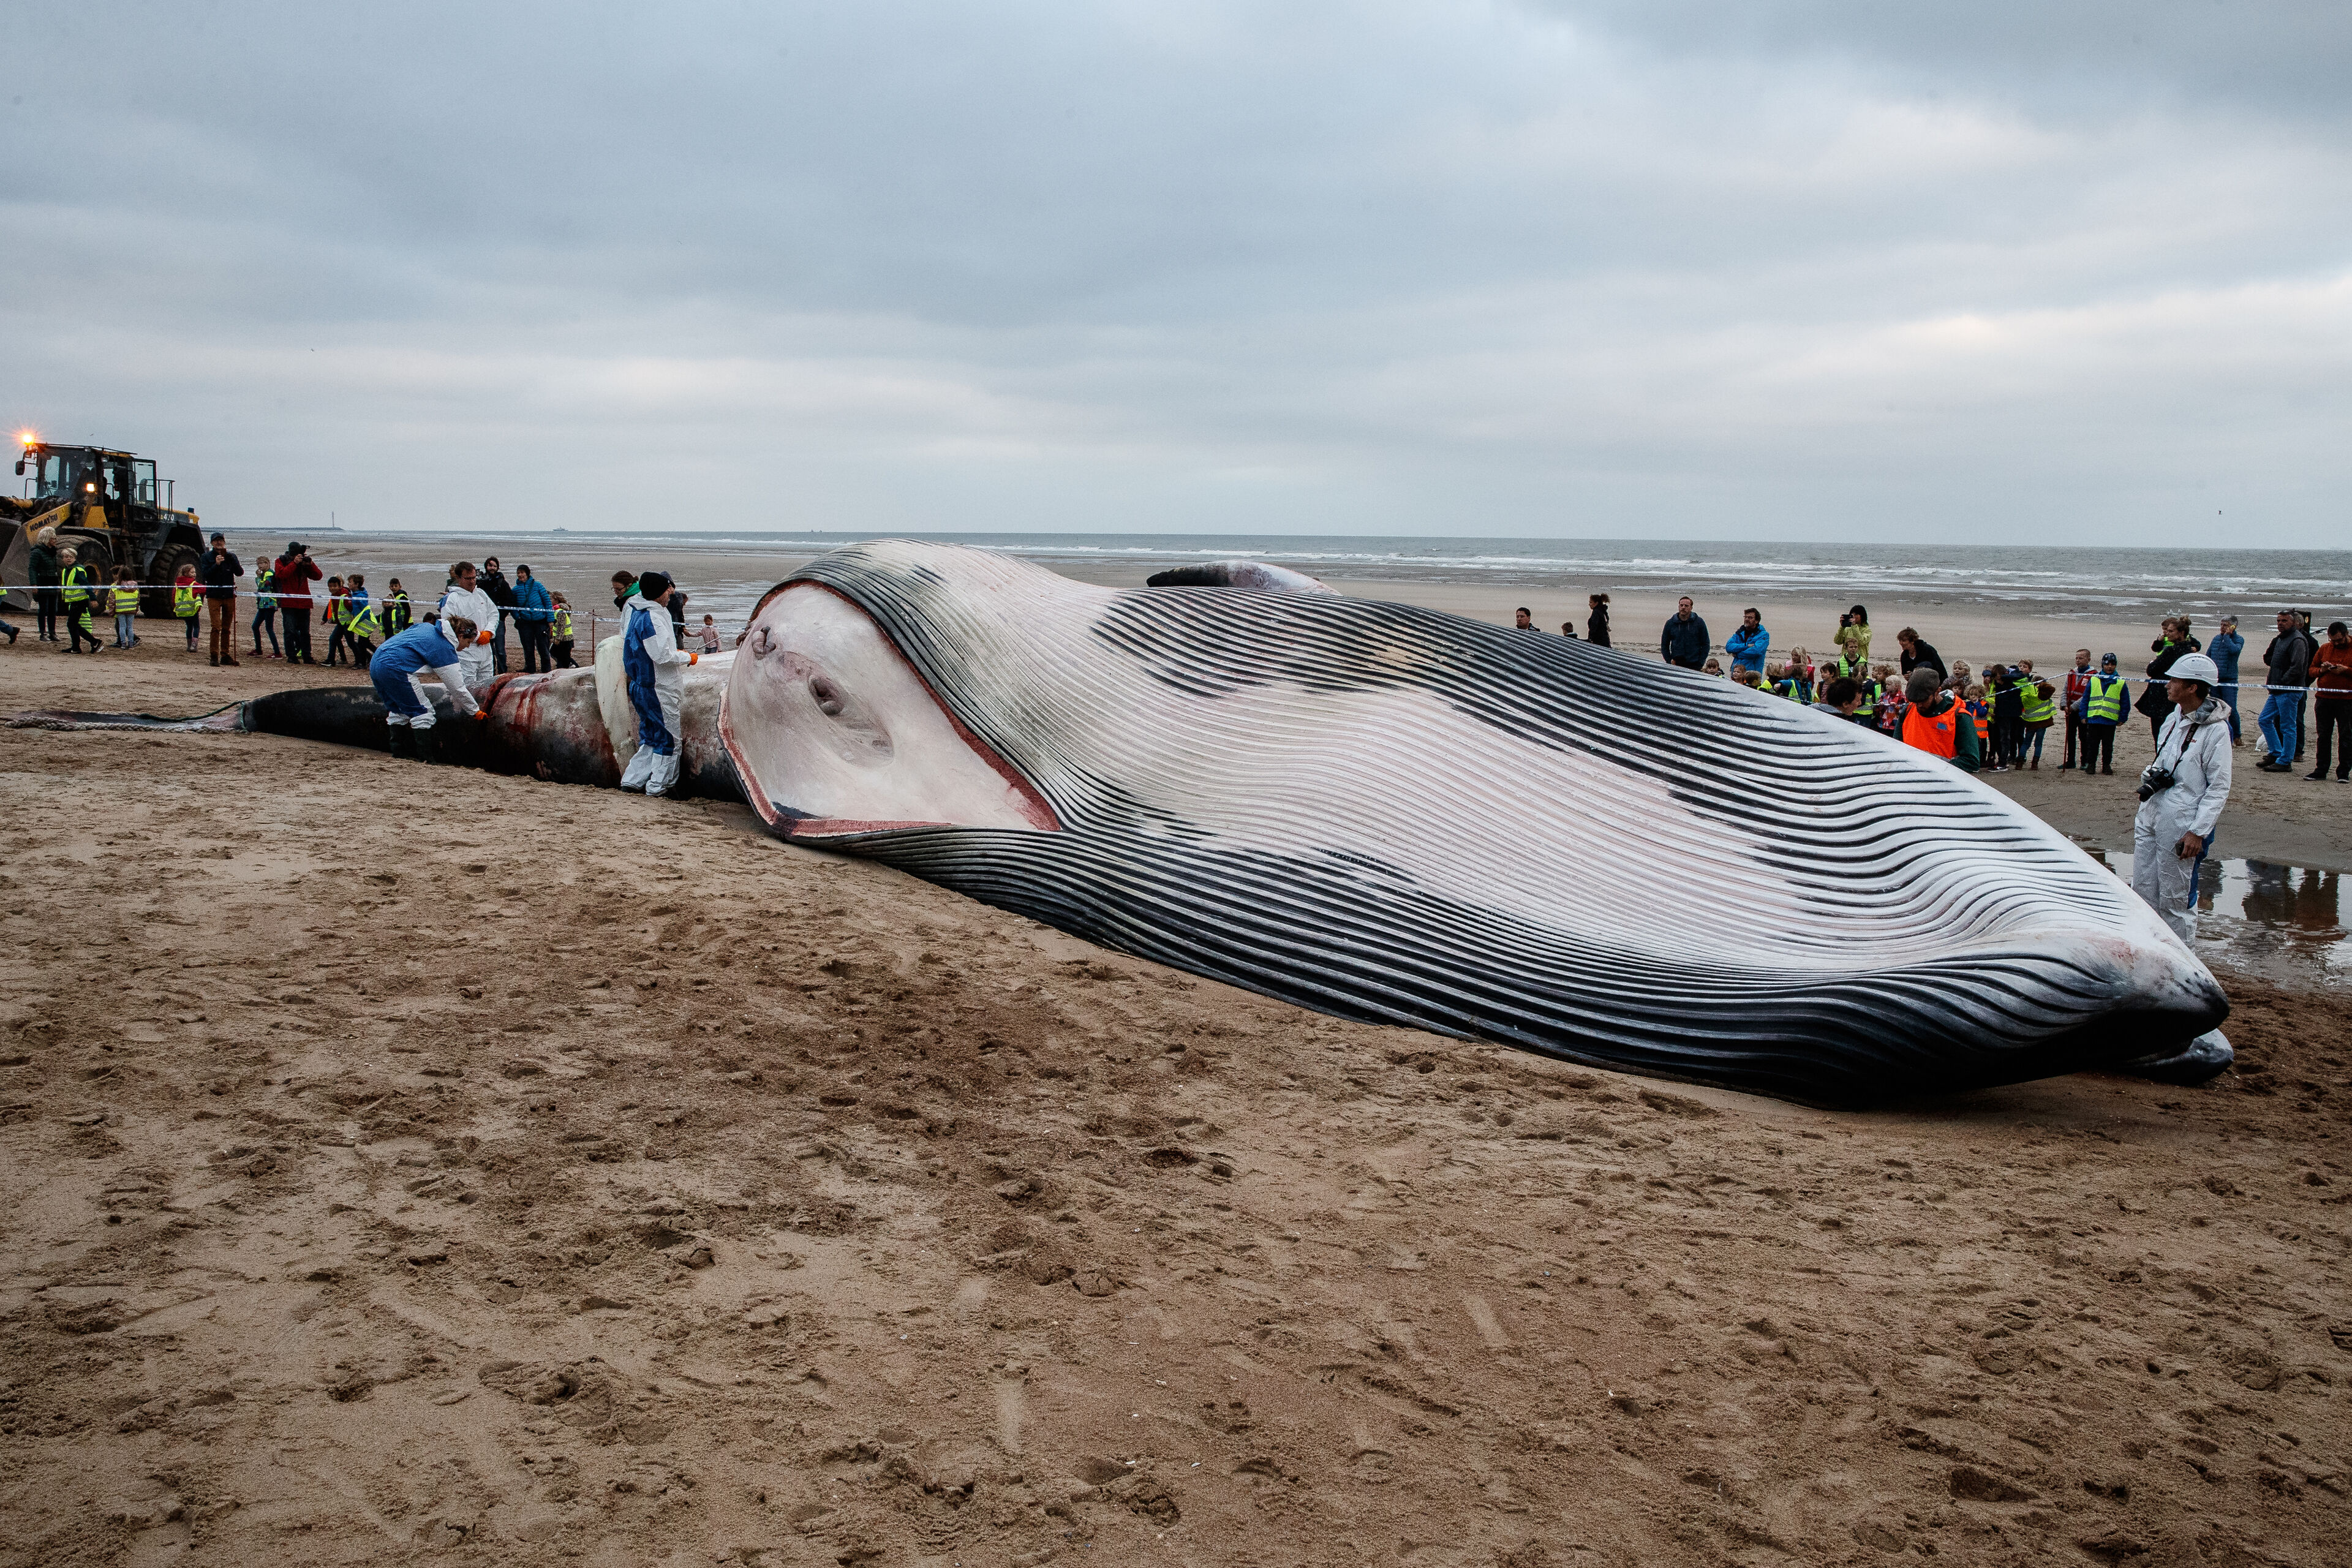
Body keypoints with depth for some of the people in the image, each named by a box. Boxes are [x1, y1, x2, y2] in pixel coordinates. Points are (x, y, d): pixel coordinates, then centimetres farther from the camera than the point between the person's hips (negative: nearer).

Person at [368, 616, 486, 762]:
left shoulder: (427, 628, 19)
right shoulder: (445, 649, -5)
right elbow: (457, 688, -1)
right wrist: (476, 712, 8)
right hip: (395, 669, -9)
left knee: (397, 709, 22)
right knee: (422, 711, 0)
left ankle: (399, 750, 26)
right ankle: (426, 757, -1)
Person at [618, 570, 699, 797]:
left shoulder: (633, 609, 8)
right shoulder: (653, 618, -22)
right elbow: (663, 656, -26)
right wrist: (689, 658, -9)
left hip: (639, 686, 9)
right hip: (659, 690, -9)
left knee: (649, 737, 18)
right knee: (668, 739, 2)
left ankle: (632, 780, 18)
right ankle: (658, 786, 8)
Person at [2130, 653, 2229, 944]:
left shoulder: (2215, 729, -13)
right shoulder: (2174, 718, 11)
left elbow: (2219, 787, -14)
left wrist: (2198, 832, -18)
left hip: (2181, 827, -8)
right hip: (2151, 818, 8)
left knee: (2176, 900, 0)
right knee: (2142, 893, 12)